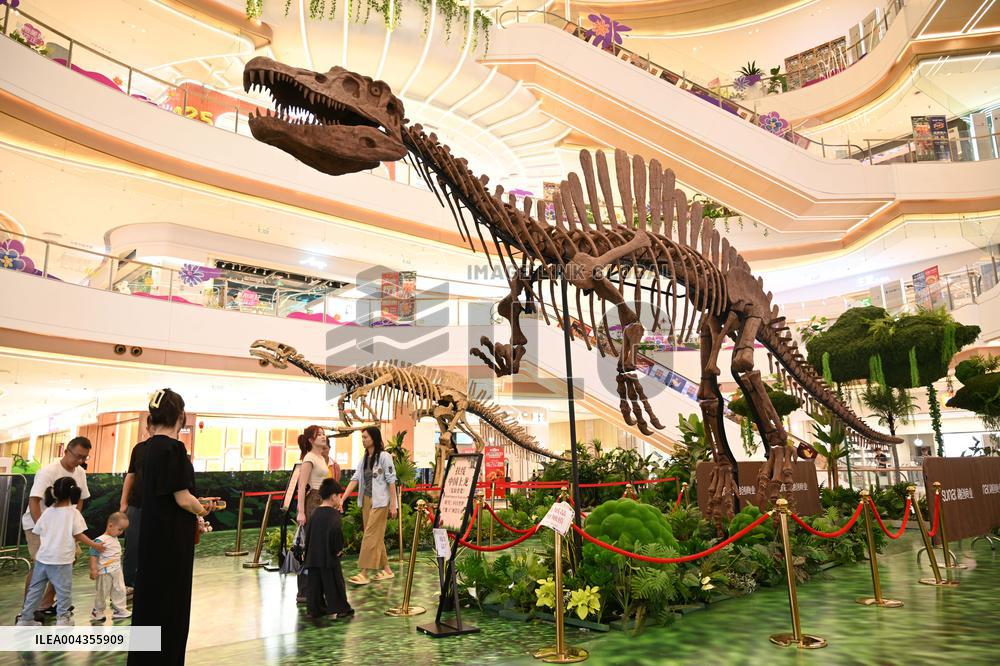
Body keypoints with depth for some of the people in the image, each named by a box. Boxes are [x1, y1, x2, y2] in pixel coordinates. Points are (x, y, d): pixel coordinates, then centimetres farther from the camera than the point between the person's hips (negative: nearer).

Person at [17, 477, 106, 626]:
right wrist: (95, 545, 1)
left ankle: (25, 618, 23)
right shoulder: (74, 513, -10)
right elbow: (79, 535, -10)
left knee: (35, 589, 16)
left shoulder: (47, 512, 5)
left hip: (42, 557, 5)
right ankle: (63, 617, 10)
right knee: (63, 590, 6)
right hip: (61, 559, -5)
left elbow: (39, 533, 9)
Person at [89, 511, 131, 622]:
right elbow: (93, 555, -18)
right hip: (105, 572, -8)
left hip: (117, 571, 8)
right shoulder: (101, 541, -17)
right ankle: (97, 612, 24)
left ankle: (120, 611, 19)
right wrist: (93, 569, -22)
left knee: (120, 591, 10)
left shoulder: (115, 539, 10)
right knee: (102, 593, 6)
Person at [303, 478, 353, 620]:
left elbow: (308, 533, 14)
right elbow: (336, 531, -28)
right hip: (329, 557, -7)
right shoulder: (333, 514, -12)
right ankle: (337, 609, 9)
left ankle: (314, 608, 18)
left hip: (313, 556, 7)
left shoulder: (314, 513, 10)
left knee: (315, 584, 13)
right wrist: (338, 548, -14)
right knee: (333, 582, 3)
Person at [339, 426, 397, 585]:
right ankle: (386, 569, 21)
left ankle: (363, 573, -5)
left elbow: (391, 481, -11)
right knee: (376, 536, 11)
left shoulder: (384, 456, -10)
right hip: (366, 500, 7)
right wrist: (342, 499, -2)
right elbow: (355, 479, 6)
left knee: (370, 536, -7)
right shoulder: (365, 458, 11)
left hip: (379, 502, -7)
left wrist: (393, 505, -13)